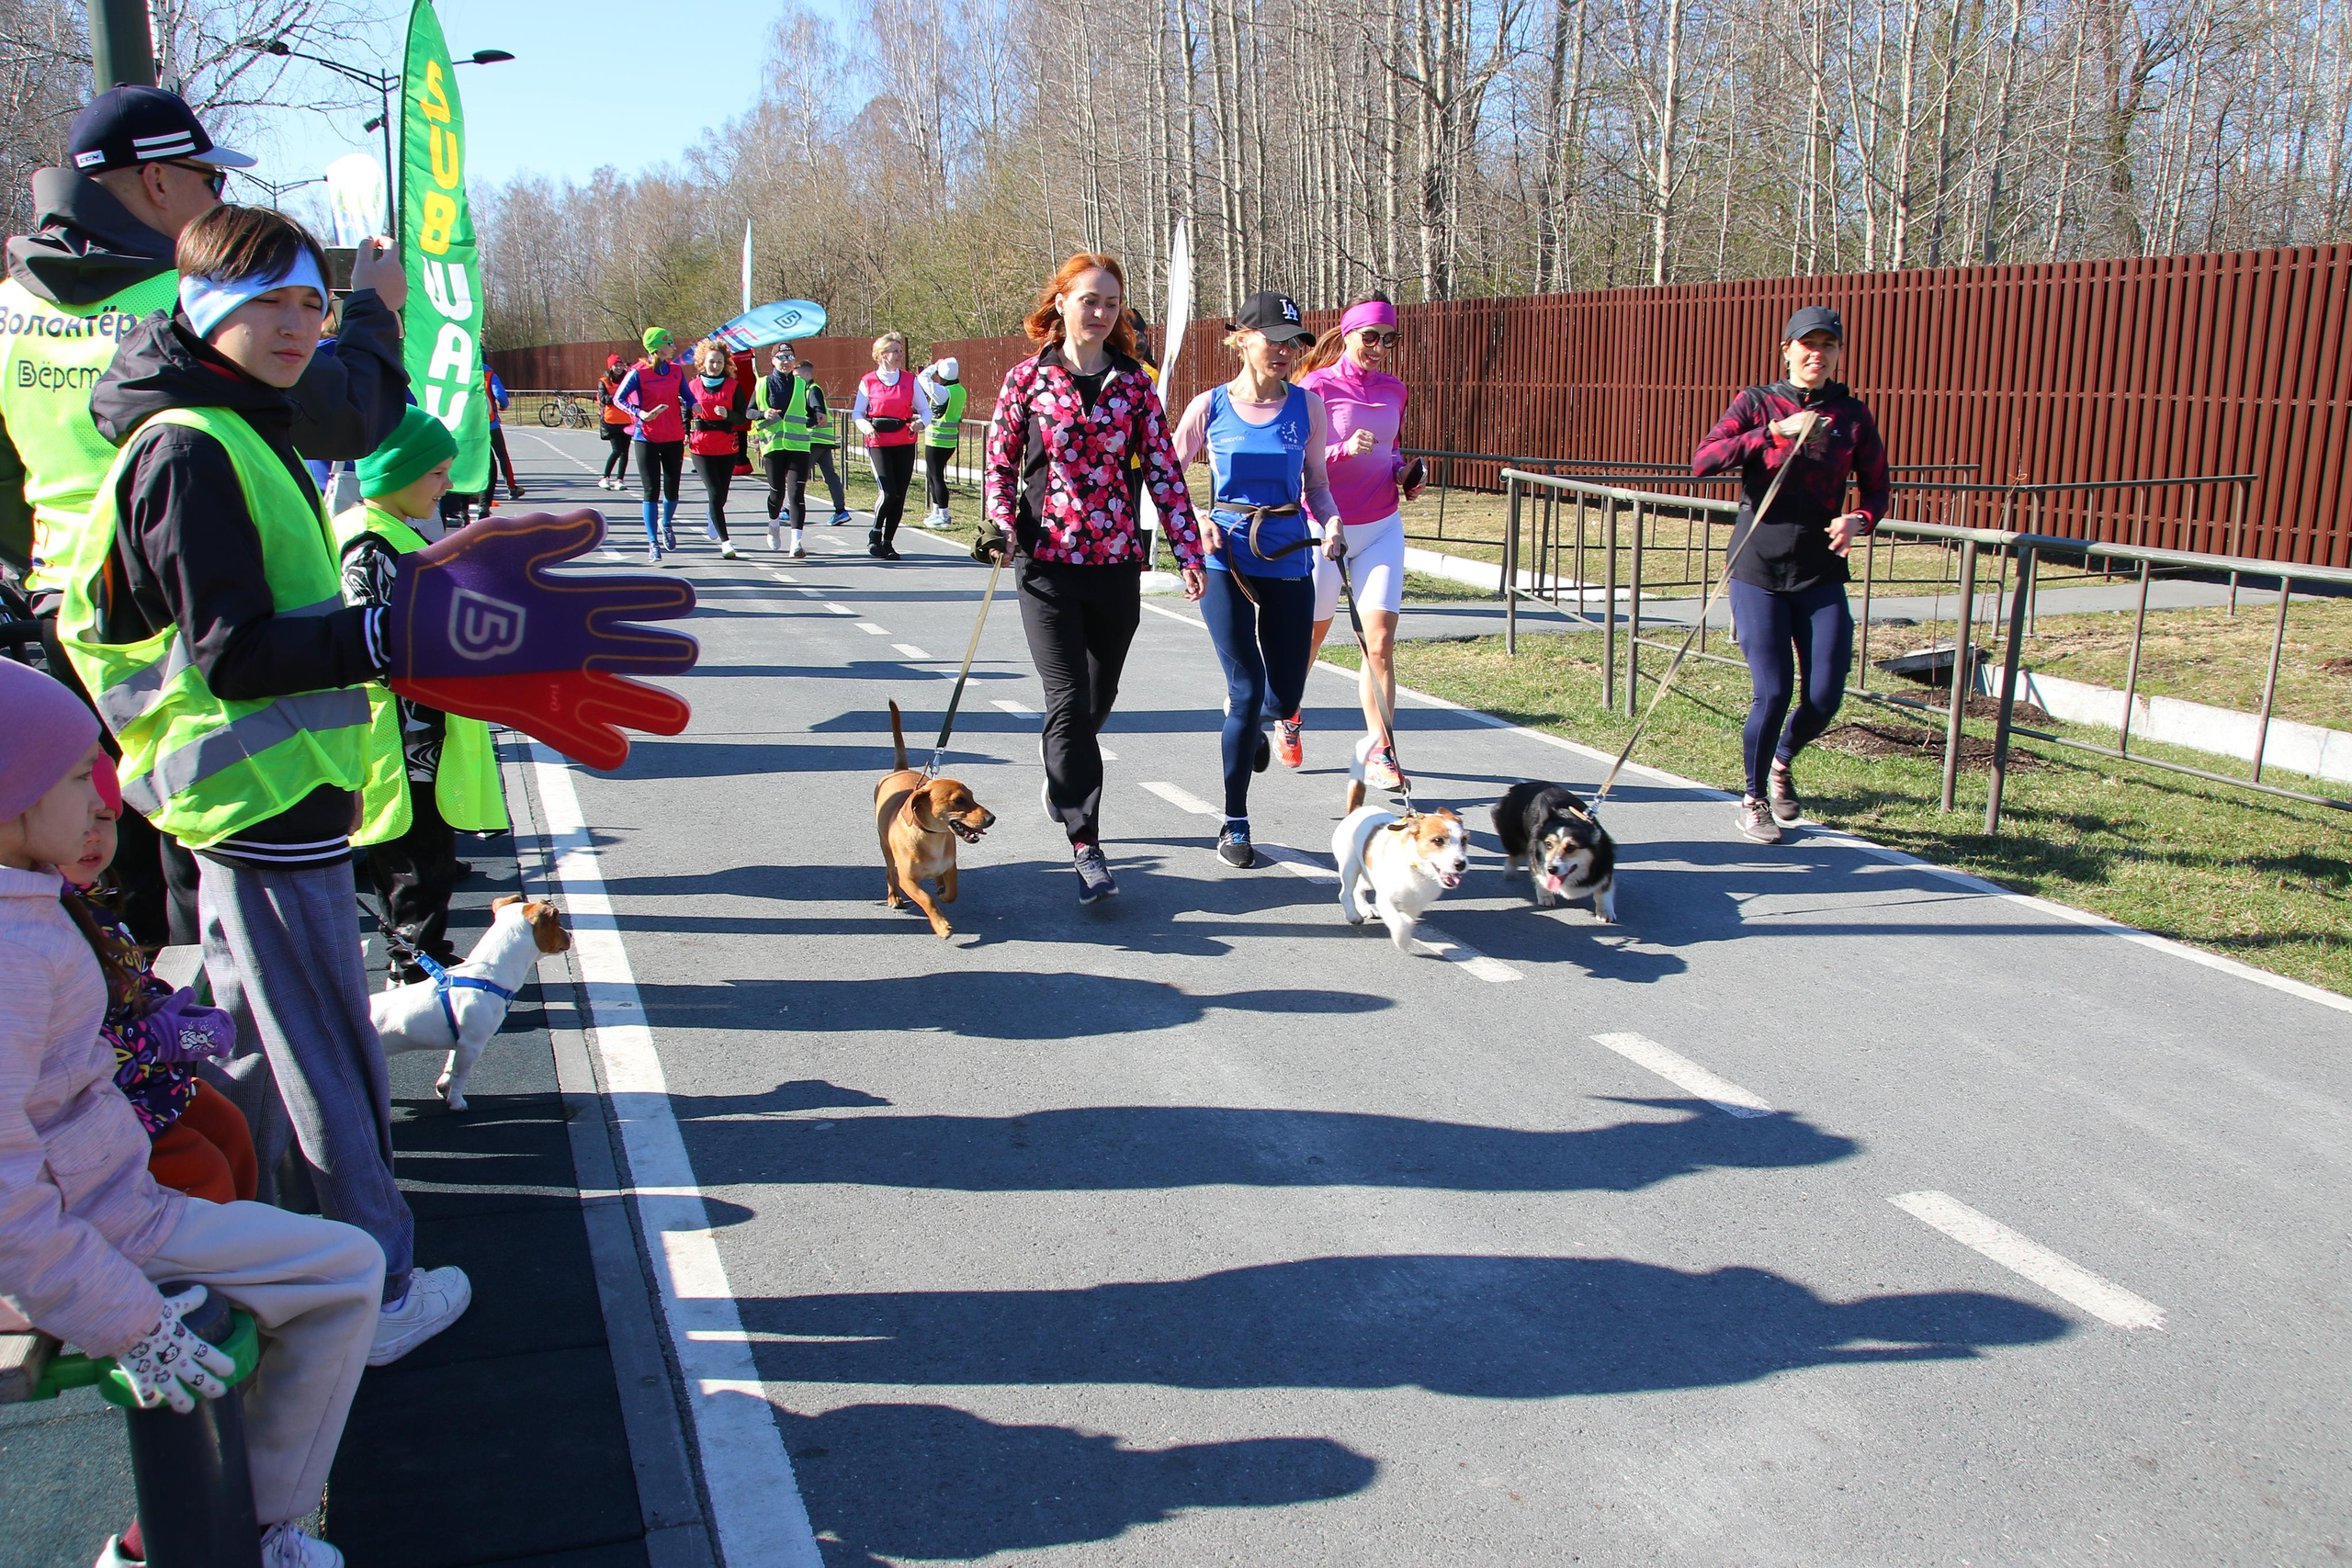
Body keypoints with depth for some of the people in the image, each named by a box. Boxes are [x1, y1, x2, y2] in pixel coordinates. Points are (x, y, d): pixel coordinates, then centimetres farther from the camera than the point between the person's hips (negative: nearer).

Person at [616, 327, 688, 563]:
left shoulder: (676, 370, 4)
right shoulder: (638, 372, -9)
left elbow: (686, 397, 13)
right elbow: (619, 398, -7)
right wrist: (640, 414, -22)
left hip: (674, 438, 4)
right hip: (646, 438, -4)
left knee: (671, 490, 9)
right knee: (652, 491, -4)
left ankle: (666, 524, 40)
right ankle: (653, 544, 3)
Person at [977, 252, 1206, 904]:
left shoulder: (1133, 383, 5)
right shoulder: (1027, 378, 1)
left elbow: (1164, 469, 3)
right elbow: (999, 463, 6)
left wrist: (1188, 551, -3)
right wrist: (1002, 529, -10)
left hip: (1118, 560, 3)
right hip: (1047, 561, -2)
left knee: (1099, 696, 14)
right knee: (1069, 698, -9)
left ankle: (1062, 769, 46)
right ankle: (1086, 846, -6)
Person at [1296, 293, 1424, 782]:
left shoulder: (1394, 391, 8)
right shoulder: (1317, 387, -8)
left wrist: (1403, 472, 3)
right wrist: (1345, 450, -26)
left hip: (1382, 526, 4)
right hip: (1325, 526, -4)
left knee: (1381, 640, -8)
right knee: (1309, 635, 11)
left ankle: (1378, 752, -5)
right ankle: (1288, 718, 38)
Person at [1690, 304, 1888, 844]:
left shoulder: (1853, 415, 8)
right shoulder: (1756, 403, 1)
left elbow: (1877, 491, 12)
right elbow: (1702, 460, -13)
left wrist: (1857, 521, -10)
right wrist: (1774, 433, -21)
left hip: (1821, 576, 3)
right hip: (1757, 572, -2)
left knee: (1825, 698, -3)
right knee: (1772, 692, -7)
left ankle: (1782, 762, 31)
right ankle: (1753, 800, 17)